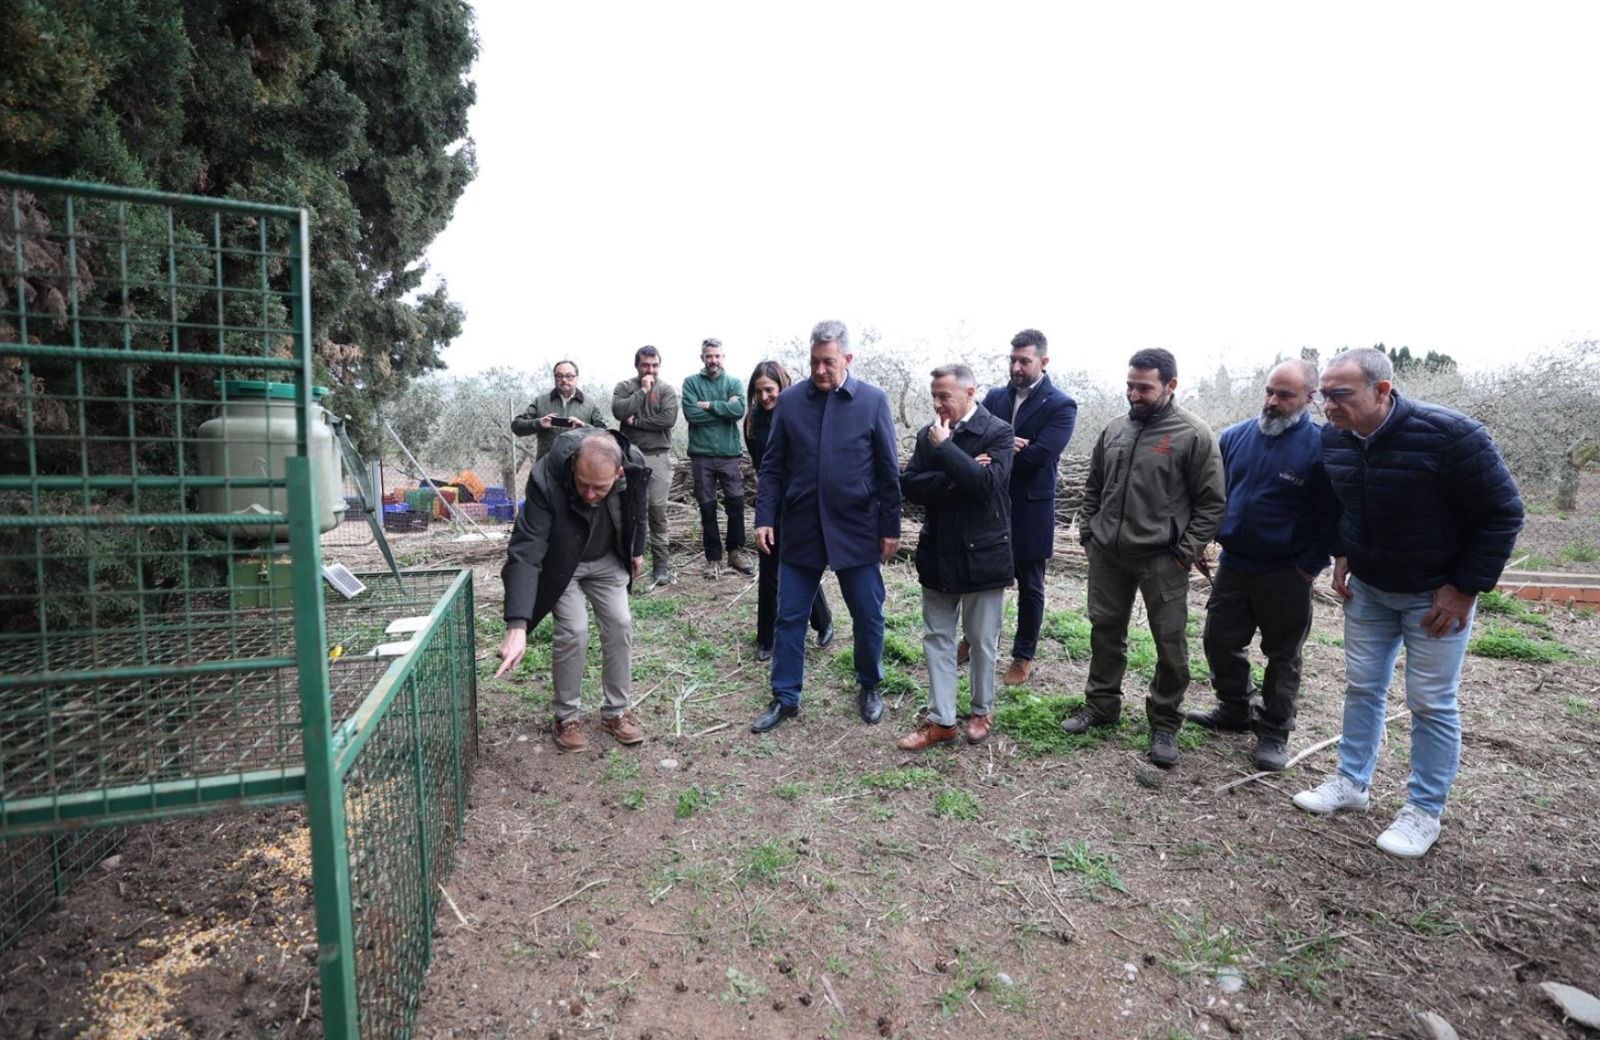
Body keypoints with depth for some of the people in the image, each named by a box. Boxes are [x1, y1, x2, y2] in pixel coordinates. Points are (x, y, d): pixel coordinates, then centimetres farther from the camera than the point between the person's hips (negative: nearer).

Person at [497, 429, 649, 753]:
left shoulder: (635, 466, -29)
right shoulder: (547, 480, -39)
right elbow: (526, 552, -43)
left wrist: (637, 549, 9)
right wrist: (517, 625, -51)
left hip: (607, 560, 3)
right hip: (561, 563, -3)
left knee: (620, 626, 0)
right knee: (574, 632, -13)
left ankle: (616, 711, 18)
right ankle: (566, 717, 10)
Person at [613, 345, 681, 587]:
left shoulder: (667, 390, 3)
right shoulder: (624, 387, 7)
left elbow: (668, 419, -11)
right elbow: (618, 411, -11)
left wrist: (636, 421, -8)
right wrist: (642, 391, -8)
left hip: (658, 457, -1)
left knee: (657, 509, 0)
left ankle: (661, 565, 6)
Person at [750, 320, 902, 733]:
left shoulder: (874, 401, -3)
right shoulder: (790, 400, 1)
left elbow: (888, 470, -1)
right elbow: (773, 466, 4)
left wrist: (891, 527, -2)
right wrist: (765, 518, -2)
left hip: (856, 530, -1)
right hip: (800, 529, 2)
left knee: (868, 616, 11)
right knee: (789, 617, 9)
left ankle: (870, 688, 34)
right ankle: (785, 698, 25)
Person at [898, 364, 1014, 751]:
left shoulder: (998, 432, -9)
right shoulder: (928, 434, 5)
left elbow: (986, 482, -24)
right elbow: (910, 486, -5)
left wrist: (943, 446, -21)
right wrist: (954, 478, -18)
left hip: (981, 554, -4)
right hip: (938, 553, 4)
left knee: (982, 640, 11)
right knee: (937, 638, 9)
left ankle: (981, 711, 31)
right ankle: (941, 719, 20)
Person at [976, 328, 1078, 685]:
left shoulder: (1061, 406, -8)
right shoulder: (995, 397, 6)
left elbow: (1039, 455, -21)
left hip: (1029, 509, -4)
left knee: (1029, 587, 11)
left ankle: (1024, 656, 27)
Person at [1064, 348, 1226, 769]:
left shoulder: (1193, 435, -8)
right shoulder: (1114, 430, 7)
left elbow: (1211, 502, -6)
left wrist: (1187, 551, -11)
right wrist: (1087, 531, 9)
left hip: (1162, 559, -4)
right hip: (1107, 553, 5)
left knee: (1170, 641, 4)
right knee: (1105, 631, 15)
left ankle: (1165, 723, 22)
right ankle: (1101, 705, 32)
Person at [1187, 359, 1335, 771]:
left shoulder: (1320, 448, -12)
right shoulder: (1235, 436, 2)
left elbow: (1329, 517, -10)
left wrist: (1308, 567, -12)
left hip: (1285, 575, -4)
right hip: (1232, 564, 5)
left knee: (1283, 656, 10)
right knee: (1220, 643, 14)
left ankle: (1274, 733, 24)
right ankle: (1235, 711, 34)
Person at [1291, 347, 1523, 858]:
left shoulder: (1449, 434, -26)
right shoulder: (1333, 437, -8)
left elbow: (1502, 512, -17)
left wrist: (1465, 588, -17)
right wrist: (1343, 555, 5)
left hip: (1436, 593, -5)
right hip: (1367, 587, 5)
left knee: (1432, 702, 4)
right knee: (1362, 687, 13)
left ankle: (1424, 811, 19)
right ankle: (1352, 782, 29)